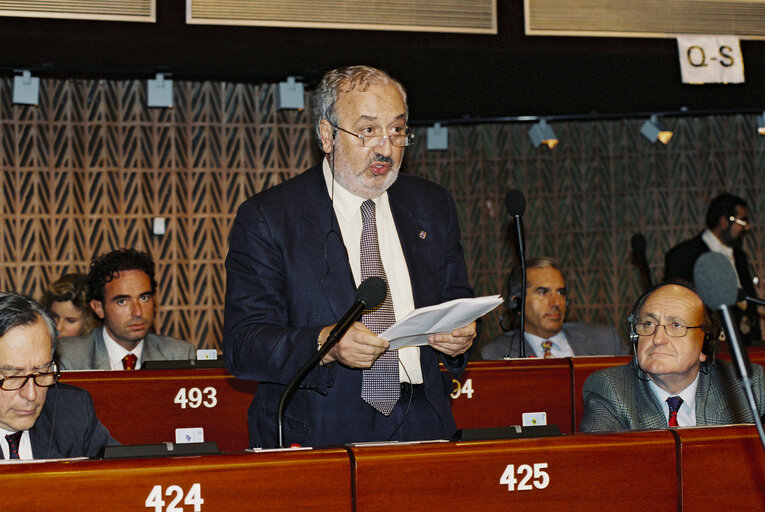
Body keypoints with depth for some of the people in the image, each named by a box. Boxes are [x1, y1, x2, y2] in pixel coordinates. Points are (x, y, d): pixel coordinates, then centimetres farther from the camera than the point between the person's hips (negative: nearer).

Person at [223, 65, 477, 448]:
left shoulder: (433, 208, 15)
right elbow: (241, 345, -6)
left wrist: (461, 334, -2)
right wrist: (324, 345, -23)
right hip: (317, 438, -4)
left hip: (422, 431, 4)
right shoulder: (265, 219, -1)